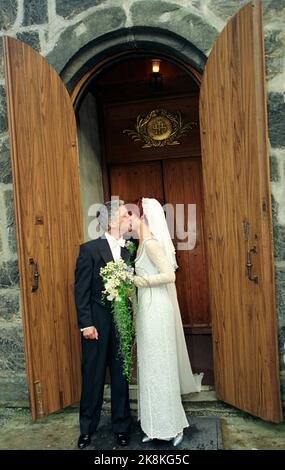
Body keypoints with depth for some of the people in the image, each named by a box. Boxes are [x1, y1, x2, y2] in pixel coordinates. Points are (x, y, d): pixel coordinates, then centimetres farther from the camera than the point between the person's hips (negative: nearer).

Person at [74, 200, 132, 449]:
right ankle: (87, 427, 31)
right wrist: (86, 324, -12)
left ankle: (121, 426, 31)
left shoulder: (128, 251, 4)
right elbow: (81, 290, -8)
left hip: (122, 323, 3)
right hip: (97, 323, -3)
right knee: (93, 377, 10)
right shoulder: (90, 249, -7)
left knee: (121, 376, 13)